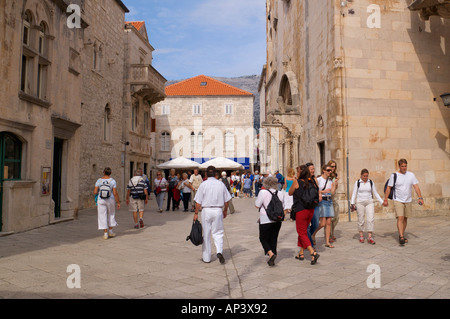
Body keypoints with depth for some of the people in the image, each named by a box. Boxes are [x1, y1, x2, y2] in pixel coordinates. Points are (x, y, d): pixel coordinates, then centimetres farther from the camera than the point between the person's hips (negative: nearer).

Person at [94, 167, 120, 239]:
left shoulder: (99, 181, -5)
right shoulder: (112, 181, -8)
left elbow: (95, 192, -8)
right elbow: (115, 193, -12)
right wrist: (118, 203, -4)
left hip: (101, 201, 0)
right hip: (110, 200, 0)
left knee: (102, 216, 6)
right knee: (111, 215, 19)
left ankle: (105, 233, 5)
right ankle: (110, 231, 20)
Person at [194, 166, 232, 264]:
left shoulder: (203, 184, -6)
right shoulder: (221, 184, 1)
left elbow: (198, 202, -6)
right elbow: (226, 200, 7)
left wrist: (196, 213, 3)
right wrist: (225, 211, 20)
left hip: (206, 210, -1)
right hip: (218, 210, 2)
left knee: (206, 234, 8)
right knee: (218, 233, 10)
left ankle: (206, 258, 15)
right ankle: (219, 251, -12)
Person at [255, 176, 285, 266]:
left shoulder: (263, 192, -12)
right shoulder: (280, 193, 2)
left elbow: (257, 205, -7)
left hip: (266, 220, -5)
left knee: (263, 238, 9)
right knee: (274, 239, 14)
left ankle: (271, 254, -13)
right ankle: (272, 260, 17)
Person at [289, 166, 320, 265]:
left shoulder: (297, 182, -11)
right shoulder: (312, 182, 2)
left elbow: (290, 193, 4)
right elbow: (318, 196, 7)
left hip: (301, 210, -6)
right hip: (311, 209, 6)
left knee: (302, 233, 1)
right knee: (303, 231, 19)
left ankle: (313, 253, -14)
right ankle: (301, 253, 27)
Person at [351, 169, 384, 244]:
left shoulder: (371, 183, 5)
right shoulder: (357, 182, 0)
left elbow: (375, 193, 11)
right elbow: (354, 194, 0)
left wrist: (382, 202, 4)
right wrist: (352, 203, -10)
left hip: (369, 202, 2)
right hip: (360, 203, -1)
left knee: (371, 219, -9)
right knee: (361, 220, 2)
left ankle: (370, 237, -8)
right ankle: (361, 236, 15)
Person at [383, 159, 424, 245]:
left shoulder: (411, 175, 4)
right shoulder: (394, 175, -5)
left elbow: (416, 187, 2)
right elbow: (388, 188, -1)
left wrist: (420, 197, -9)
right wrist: (385, 200, -4)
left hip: (408, 201, 4)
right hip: (398, 201, -3)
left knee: (405, 219, 10)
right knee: (400, 218, -14)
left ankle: (402, 235, 24)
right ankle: (401, 237, -18)